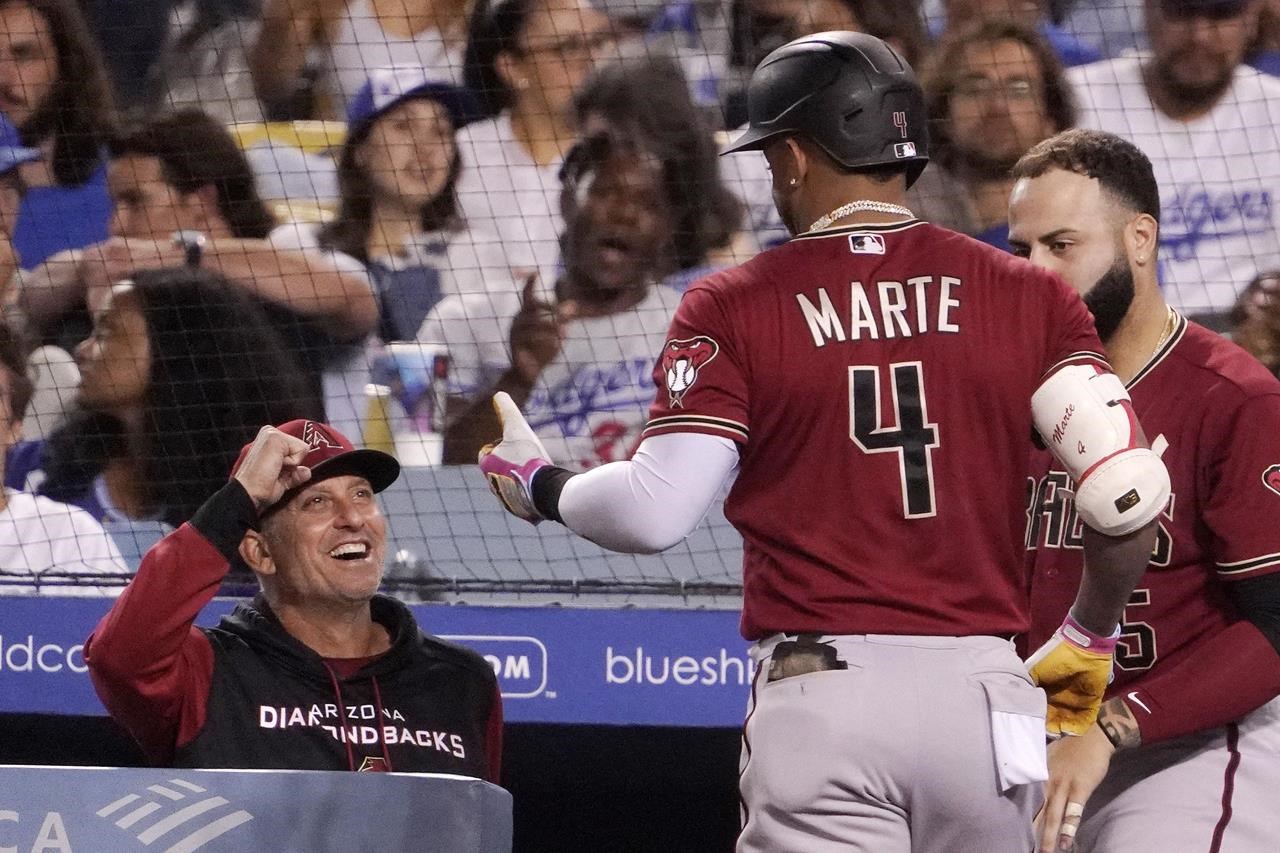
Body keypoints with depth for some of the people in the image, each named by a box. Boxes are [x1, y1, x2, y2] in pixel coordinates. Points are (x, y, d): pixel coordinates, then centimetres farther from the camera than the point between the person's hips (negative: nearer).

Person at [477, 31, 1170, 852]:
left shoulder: (733, 307, 1)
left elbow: (655, 513, -6)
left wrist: (543, 489, 15)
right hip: (981, 688, 3)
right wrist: (1089, 637, 17)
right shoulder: (1027, 295, 6)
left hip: (821, 689, -3)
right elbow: (1131, 494, -1)